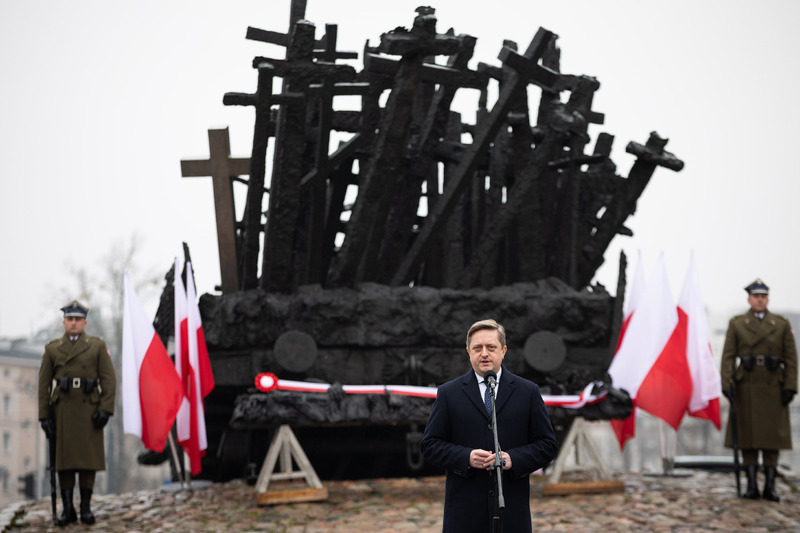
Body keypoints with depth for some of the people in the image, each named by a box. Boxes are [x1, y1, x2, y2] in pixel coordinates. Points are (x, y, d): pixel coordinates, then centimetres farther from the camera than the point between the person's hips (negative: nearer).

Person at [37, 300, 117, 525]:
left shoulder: (97, 346, 6)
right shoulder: (52, 349, 9)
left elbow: (109, 379, 1)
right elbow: (44, 384, 7)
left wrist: (105, 408, -10)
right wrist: (44, 415, -1)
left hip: (89, 409, -1)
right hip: (62, 410, 1)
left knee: (88, 458, -1)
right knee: (63, 458, -1)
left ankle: (86, 507, 5)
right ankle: (67, 509, 3)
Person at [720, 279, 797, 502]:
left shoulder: (782, 324, 6)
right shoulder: (736, 324, 4)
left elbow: (791, 358, 3)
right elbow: (728, 356, -1)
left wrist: (790, 387, -6)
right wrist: (727, 383, -13)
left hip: (773, 387, 0)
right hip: (746, 386, 0)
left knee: (773, 436, 1)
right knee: (747, 436, 1)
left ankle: (770, 486, 5)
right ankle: (751, 486, 6)